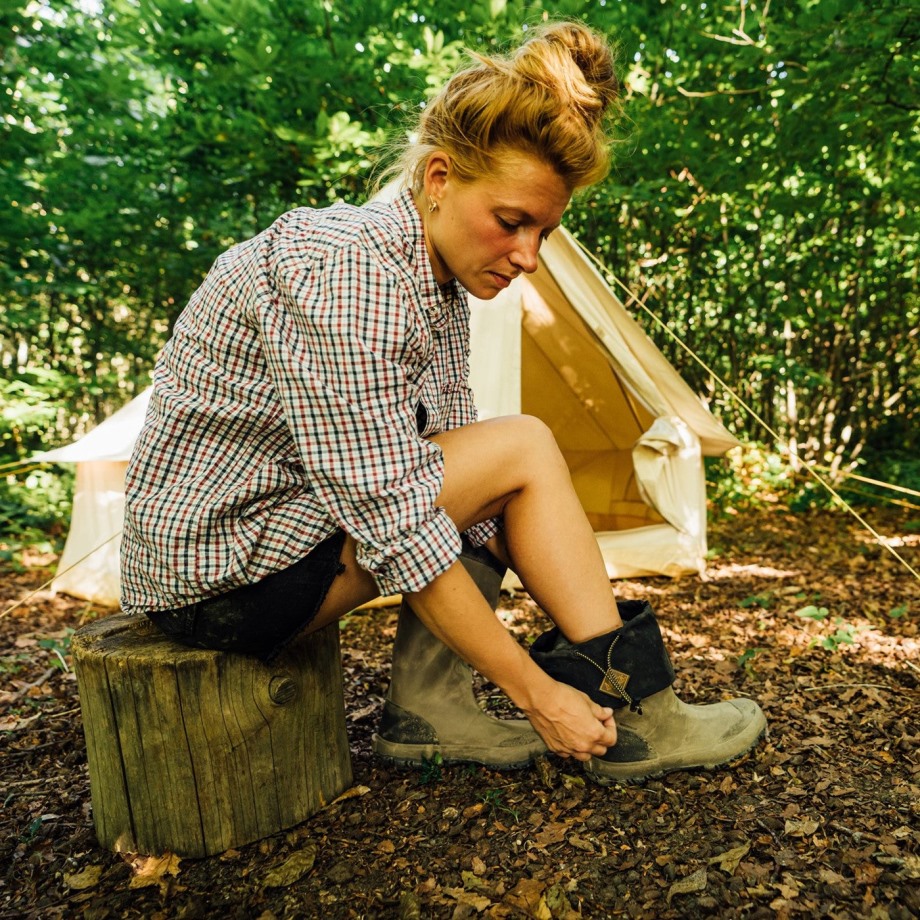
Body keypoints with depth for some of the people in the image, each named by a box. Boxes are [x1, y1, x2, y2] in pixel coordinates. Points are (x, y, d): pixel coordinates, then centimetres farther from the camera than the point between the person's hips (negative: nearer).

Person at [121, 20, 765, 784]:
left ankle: (428, 707, -1)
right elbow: (392, 526, -28)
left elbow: (455, 492, 4)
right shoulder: (346, 276, -25)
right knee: (524, 449, -14)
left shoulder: (441, 290, 3)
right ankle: (630, 717, -2)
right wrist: (538, 693, -19)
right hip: (222, 577, -9)